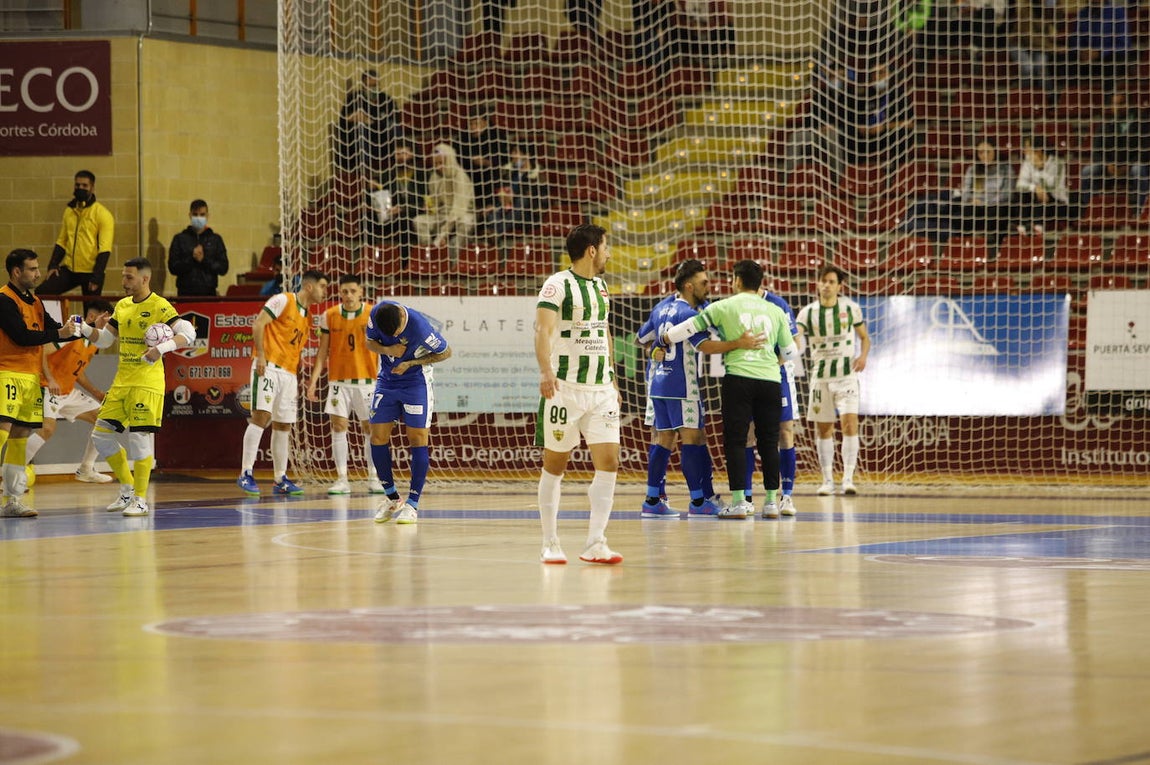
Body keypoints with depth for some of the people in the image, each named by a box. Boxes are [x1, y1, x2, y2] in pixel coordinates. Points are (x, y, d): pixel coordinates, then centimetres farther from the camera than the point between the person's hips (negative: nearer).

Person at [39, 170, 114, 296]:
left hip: (90, 272, -5)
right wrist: (53, 265, 4)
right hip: (69, 269, 5)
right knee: (41, 292, -9)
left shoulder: (102, 214, -6)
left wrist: (97, 277, -17)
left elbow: (104, 249, -11)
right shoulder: (69, 211, 13)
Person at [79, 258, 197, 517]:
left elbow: (188, 333, -18)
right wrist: (84, 329, 2)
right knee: (101, 434, 4)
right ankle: (127, 488, 18)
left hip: (147, 383, -8)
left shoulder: (159, 306, -9)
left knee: (140, 436, -10)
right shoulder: (122, 306, 13)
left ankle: (141, 499, 0)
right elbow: (104, 339, 20)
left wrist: (162, 348, -32)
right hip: (122, 381, 8)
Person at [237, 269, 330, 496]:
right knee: (261, 416, -17)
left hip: (289, 373, 8)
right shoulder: (283, 301, -2)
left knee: (283, 425, 8)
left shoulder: (307, 318, 21)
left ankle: (280, 480, 13)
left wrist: (298, 383, 18)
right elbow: (258, 324, -11)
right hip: (268, 366, -8)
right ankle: (246, 474, -18)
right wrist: (260, 355, -19)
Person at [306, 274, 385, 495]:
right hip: (338, 380, 1)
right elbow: (322, 352, 6)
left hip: (367, 380, -1)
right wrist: (314, 380, -1)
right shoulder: (329, 316, 2)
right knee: (338, 426, -4)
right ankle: (342, 479, -1)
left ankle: (374, 478, 12)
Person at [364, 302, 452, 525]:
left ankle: (412, 504, -4)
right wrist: (388, 350, -21)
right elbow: (370, 342, 0)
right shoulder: (376, 314, -17)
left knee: (418, 439, -8)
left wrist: (410, 363, -18)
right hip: (386, 380, 4)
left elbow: (445, 353, -14)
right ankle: (391, 498, 13)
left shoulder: (420, 327, -29)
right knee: (378, 438, -1)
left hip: (415, 381, -4)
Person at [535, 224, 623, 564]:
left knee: (608, 463, -5)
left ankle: (595, 544, -2)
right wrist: (546, 371, -37)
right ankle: (550, 545, 11)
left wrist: (612, 379, 25)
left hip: (600, 389, 6)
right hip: (565, 388, -6)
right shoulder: (558, 284, -9)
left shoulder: (600, 286, 14)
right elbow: (543, 329, -21)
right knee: (555, 465, 2)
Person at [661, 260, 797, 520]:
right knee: (769, 442, 8)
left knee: (735, 440, 0)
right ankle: (771, 501, 8)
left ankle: (739, 501, -4)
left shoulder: (725, 306, 4)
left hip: (739, 378, -3)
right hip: (770, 380, 3)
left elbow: (690, 327, 4)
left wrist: (662, 341, 19)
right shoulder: (775, 311, 13)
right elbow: (790, 351, 19)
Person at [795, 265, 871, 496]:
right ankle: (828, 480, 15)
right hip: (820, 374, 1)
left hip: (847, 373, -1)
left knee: (850, 422, -16)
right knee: (823, 428, 5)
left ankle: (848, 478, -15)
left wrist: (863, 355, -9)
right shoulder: (808, 312, -1)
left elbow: (864, 337, 11)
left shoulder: (851, 308, 0)